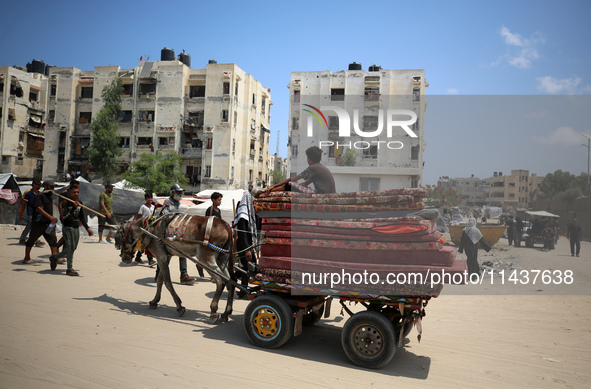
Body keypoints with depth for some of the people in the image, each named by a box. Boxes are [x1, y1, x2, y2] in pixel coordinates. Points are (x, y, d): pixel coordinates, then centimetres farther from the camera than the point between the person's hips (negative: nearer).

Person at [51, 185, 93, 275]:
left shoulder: (80, 202, 9)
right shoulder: (66, 202, -11)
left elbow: (82, 217, 17)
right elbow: (64, 216, -22)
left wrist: (87, 228, 15)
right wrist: (73, 207, -30)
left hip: (76, 228, 7)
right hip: (67, 227, -7)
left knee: (73, 248, 11)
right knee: (70, 247, -11)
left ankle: (54, 258, 33)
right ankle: (70, 269, -1)